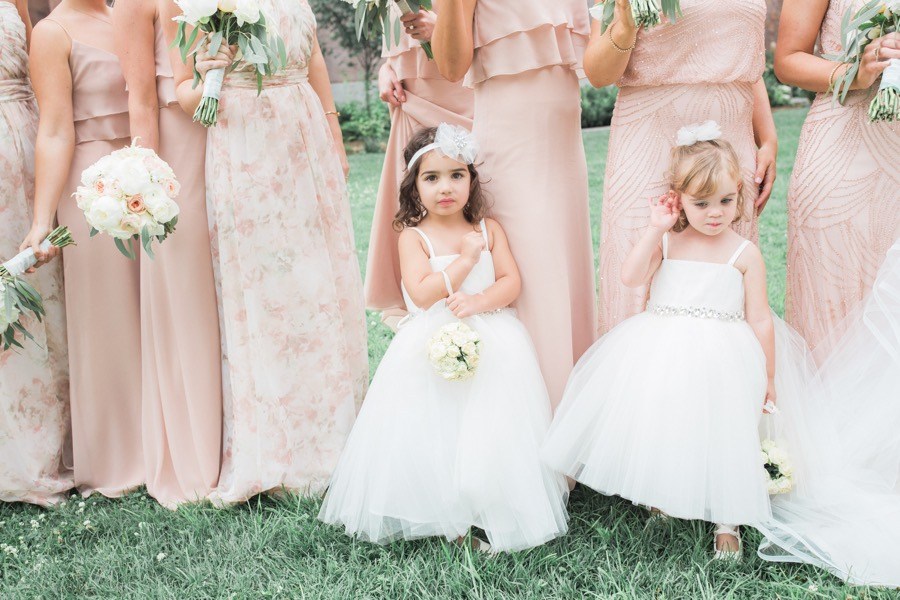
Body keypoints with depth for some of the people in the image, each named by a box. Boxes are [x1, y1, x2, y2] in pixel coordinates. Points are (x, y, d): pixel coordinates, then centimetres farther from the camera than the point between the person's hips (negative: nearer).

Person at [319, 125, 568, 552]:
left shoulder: (488, 229, 9)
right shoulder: (413, 237, 1)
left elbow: (511, 282, 1)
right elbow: (421, 294, -13)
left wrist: (480, 301, -19)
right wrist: (466, 258, -13)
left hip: (491, 344, 2)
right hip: (433, 348, -1)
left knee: (490, 434, -12)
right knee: (432, 434, -14)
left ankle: (492, 515, 1)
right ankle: (446, 516, 0)